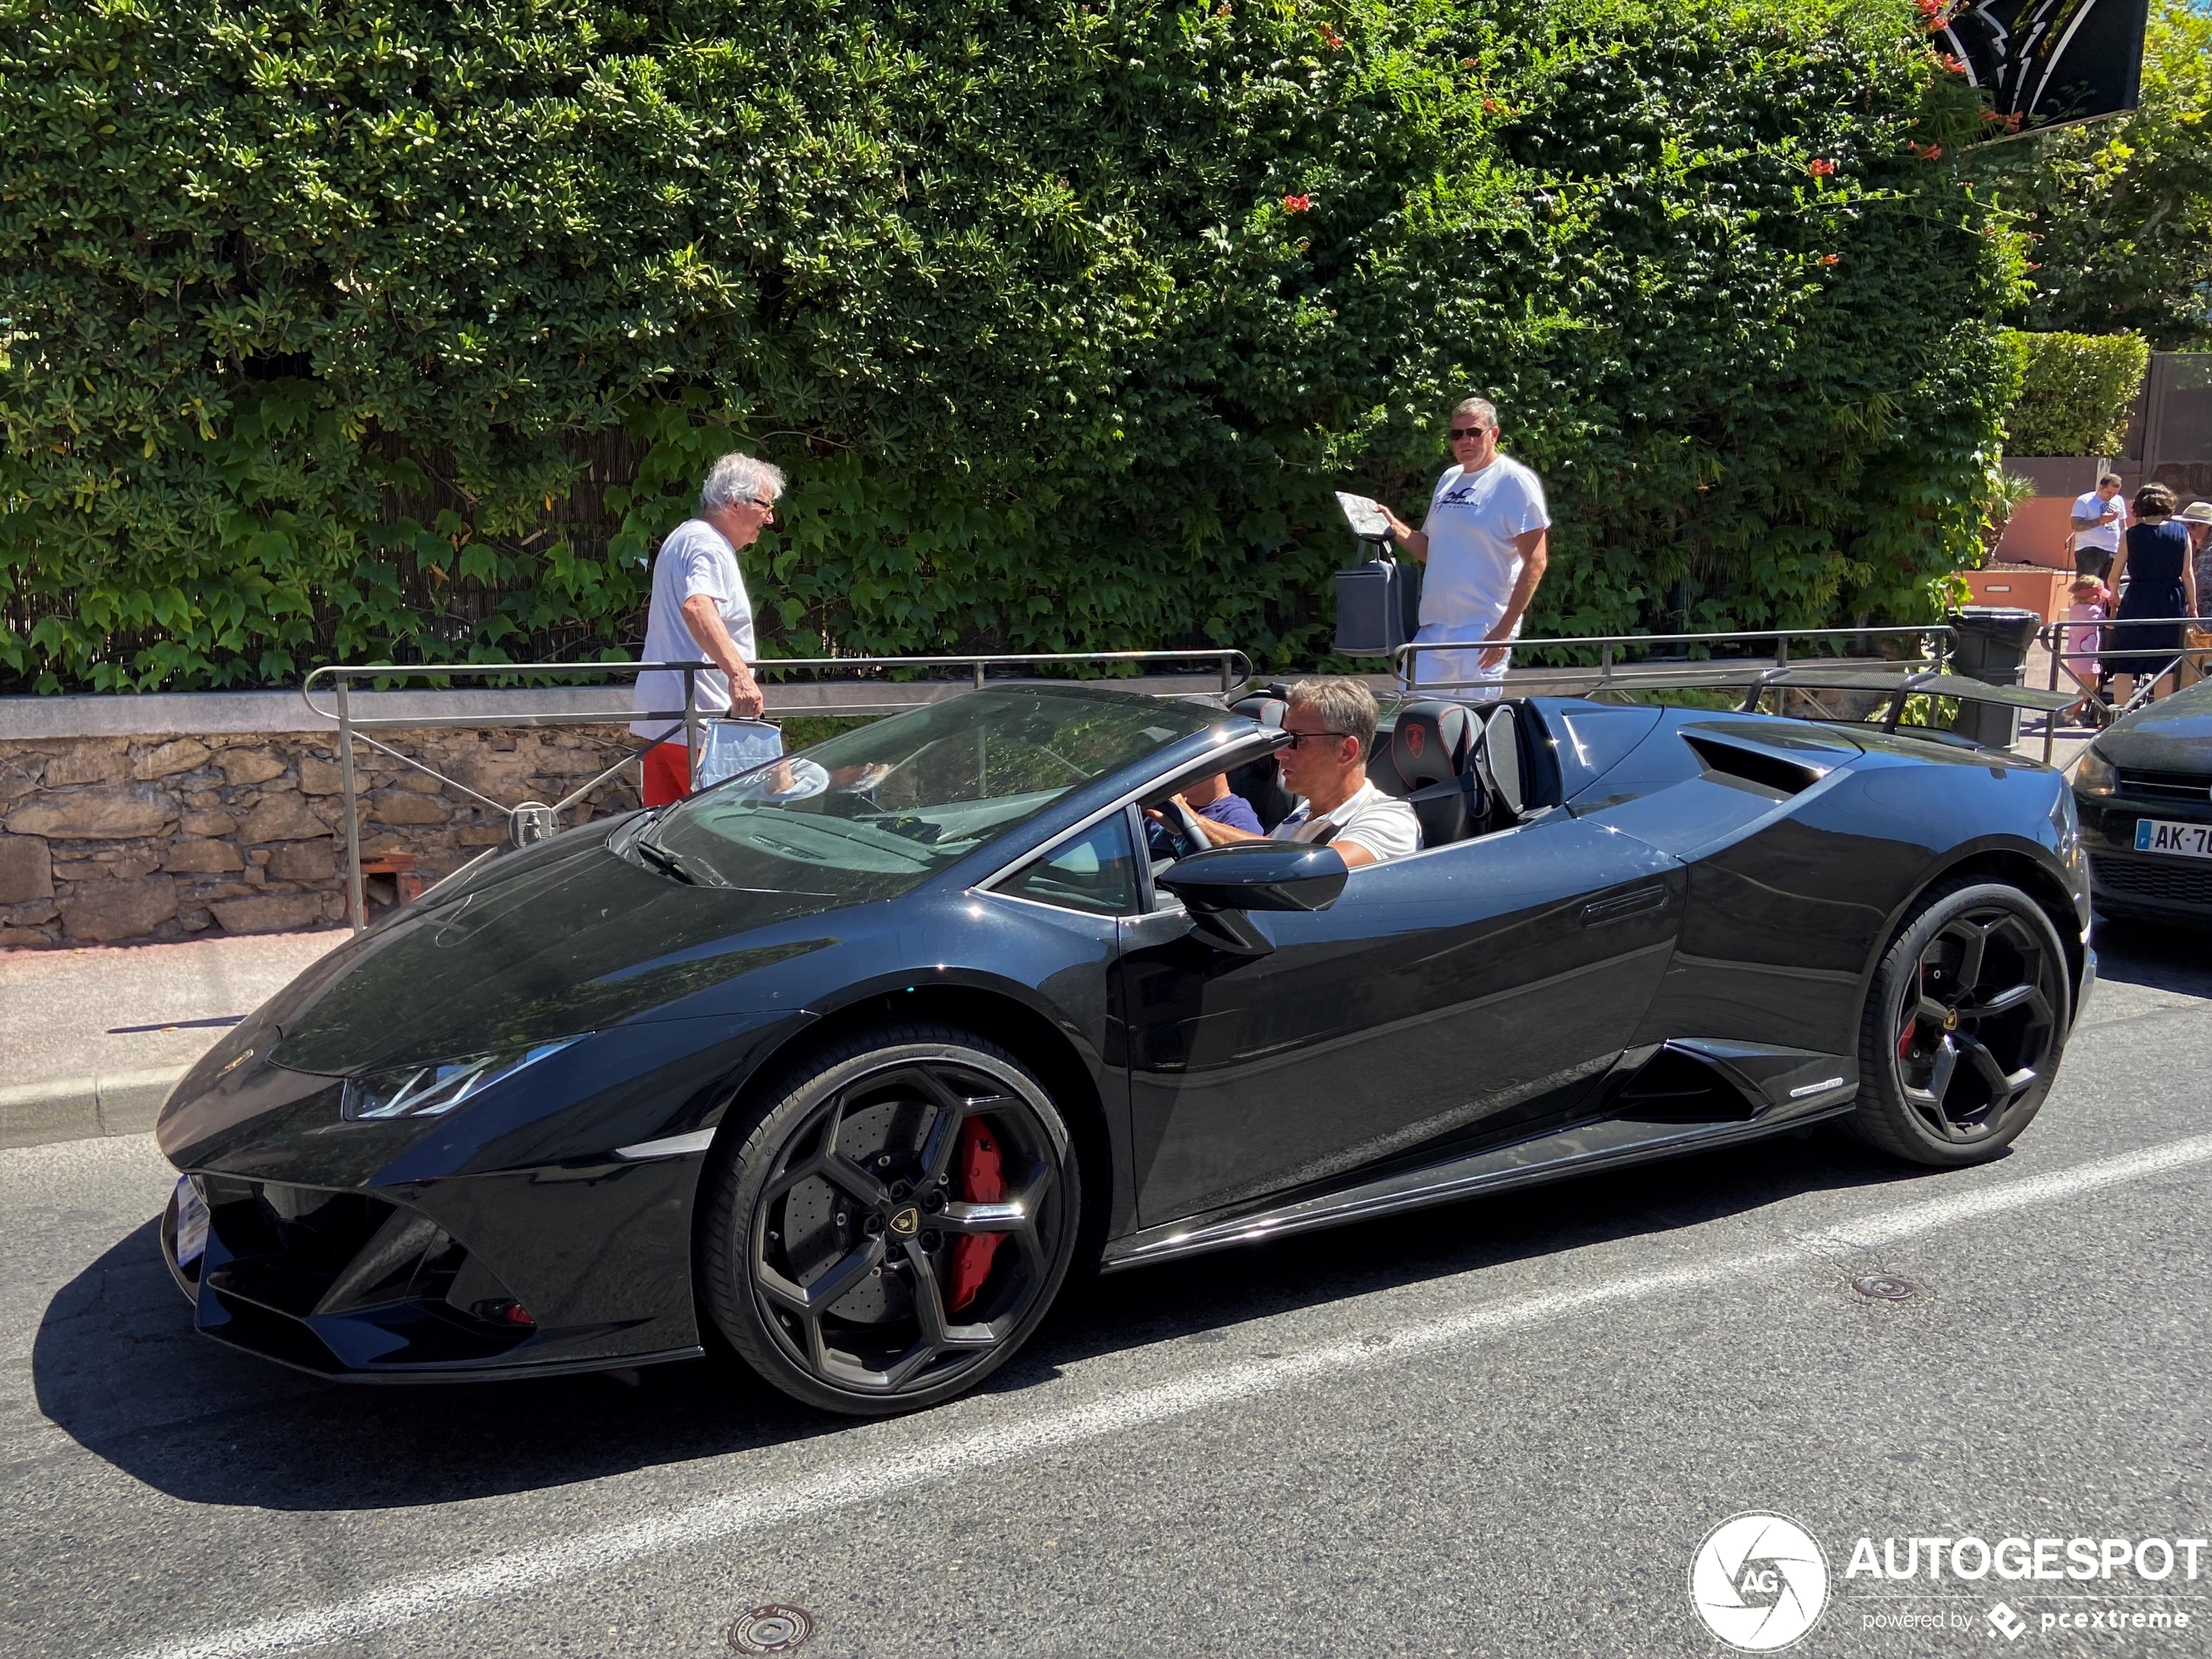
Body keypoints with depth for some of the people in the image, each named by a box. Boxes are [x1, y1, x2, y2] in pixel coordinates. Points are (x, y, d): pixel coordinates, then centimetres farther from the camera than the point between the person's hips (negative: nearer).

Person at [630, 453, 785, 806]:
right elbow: (697, 607, -33)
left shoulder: (683, 537, 21)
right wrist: (739, 674, -45)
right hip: (698, 720, -10)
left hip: (659, 717, 10)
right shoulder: (709, 546, -13)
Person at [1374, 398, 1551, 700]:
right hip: (1432, 629, 7)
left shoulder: (1515, 481, -6)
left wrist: (1504, 629, -16)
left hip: (1483, 630, -7)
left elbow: (1535, 561, -11)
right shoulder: (1449, 479, 16)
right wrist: (1395, 527, 5)